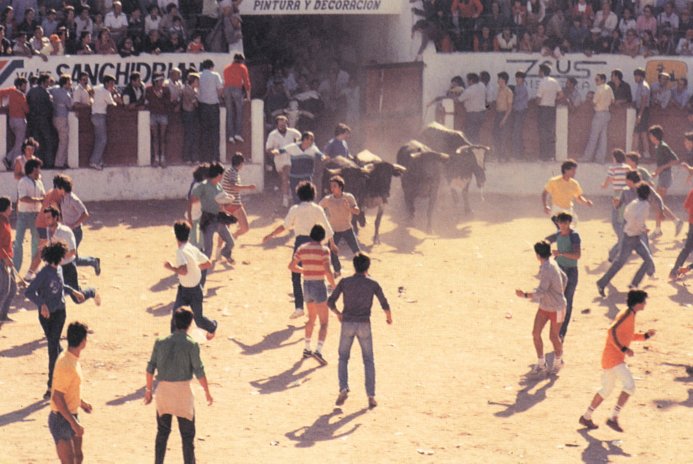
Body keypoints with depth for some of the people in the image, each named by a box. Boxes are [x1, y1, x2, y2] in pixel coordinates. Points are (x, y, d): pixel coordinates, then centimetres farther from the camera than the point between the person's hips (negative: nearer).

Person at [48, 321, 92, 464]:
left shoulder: (72, 359, 3)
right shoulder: (66, 364, -27)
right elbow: (57, 398, -27)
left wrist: (80, 402, 29)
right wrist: (74, 423, -26)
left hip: (71, 416, 10)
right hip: (61, 420, -10)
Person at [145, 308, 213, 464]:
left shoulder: (161, 342, 2)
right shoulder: (191, 345, -9)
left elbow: (150, 368, 4)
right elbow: (199, 371, -8)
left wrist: (149, 389, 14)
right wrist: (207, 392, 2)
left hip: (162, 389, 4)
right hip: (182, 390, -4)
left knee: (162, 431, 16)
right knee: (187, 433, 6)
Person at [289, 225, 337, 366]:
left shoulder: (302, 248, 2)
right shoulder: (323, 250, -13)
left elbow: (292, 266, 10)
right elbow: (328, 271, -20)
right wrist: (334, 286, -5)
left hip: (307, 285, 6)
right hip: (319, 286, -6)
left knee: (312, 318, 26)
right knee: (324, 323, -2)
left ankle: (307, 349, 31)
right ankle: (319, 351, -20)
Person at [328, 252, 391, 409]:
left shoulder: (344, 282, 2)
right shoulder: (373, 284, 1)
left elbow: (330, 302, 1)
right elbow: (385, 305, 2)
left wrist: (338, 313, 21)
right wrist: (389, 317, 23)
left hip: (347, 324, 0)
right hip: (364, 325, 0)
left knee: (343, 358, 14)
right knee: (368, 361, 10)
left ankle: (343, 389, -6)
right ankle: (371, 396, 3)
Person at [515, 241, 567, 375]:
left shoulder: (546, 270, -30)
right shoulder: (552, 264, -2)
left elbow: (540, 292, -38)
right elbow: (564, 278, 12)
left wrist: (525, 295, -42)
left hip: (556, 308, -8)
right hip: (544, 307, 8)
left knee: (553, 336, 9)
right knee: (536, 333, 4)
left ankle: (558, 361, 34)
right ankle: (541, 364, 15)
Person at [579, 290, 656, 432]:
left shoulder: (630, 315, 15)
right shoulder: (627, 314, -15)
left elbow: (629, 336, 28)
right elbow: (612, 331, -25)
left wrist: (646, 335, 15)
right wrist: (623, 349, -27)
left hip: (609, 357, 10)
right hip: (614, 357, -10)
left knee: (607, 389, 20)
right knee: (630, 385, -16)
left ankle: (586, 417, 29)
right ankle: (613, 418, -18)